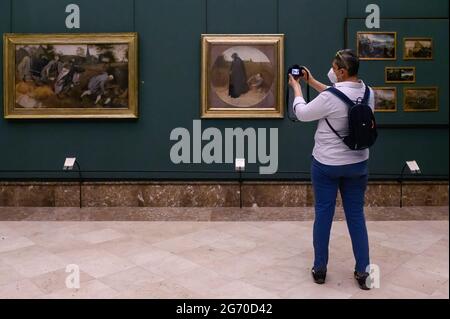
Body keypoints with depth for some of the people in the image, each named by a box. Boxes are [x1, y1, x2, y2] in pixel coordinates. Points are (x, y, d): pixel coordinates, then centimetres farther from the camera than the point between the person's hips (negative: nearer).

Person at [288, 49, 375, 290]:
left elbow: (302, 114, -7)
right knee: (356, 215, 12)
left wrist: (297, 87, 9)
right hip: (357, 163, 5)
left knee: (323, 214, 8)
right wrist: (311, 82, 18)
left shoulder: (330, 97, -21)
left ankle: (320, 269, 20)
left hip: (327, 164, -5)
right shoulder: (368, 93, -1)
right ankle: (363, 272, 17)